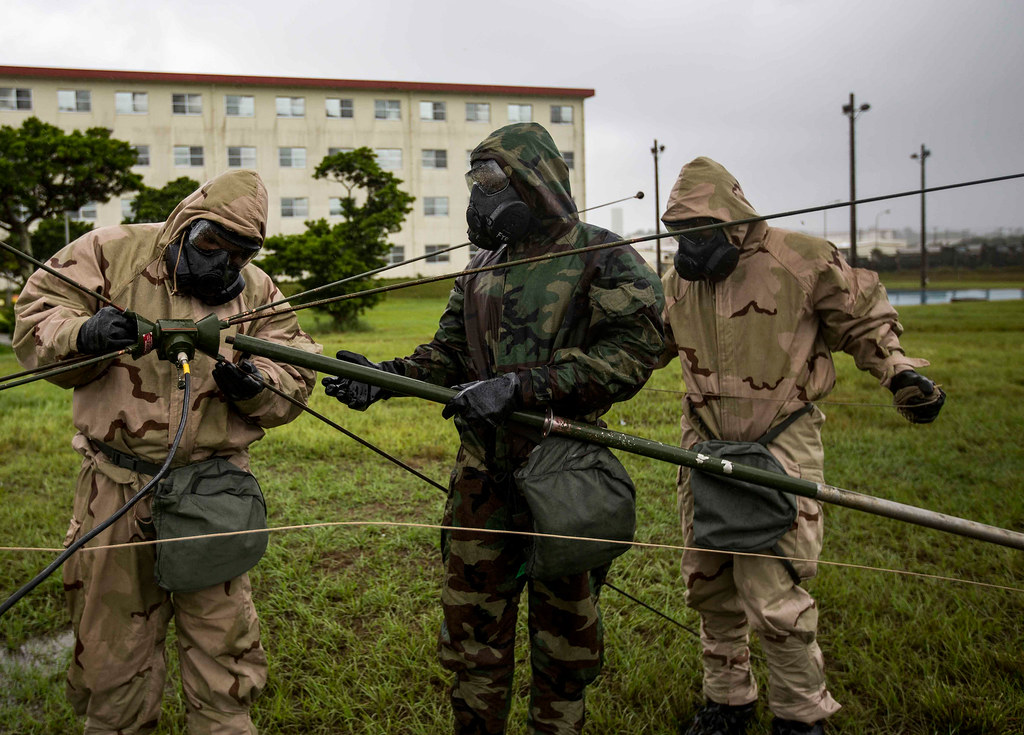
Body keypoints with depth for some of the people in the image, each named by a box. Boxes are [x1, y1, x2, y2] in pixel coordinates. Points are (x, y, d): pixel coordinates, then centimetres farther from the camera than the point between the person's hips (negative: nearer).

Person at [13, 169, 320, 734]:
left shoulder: (257, 292, 4)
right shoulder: (112, 253, -1)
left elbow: (295, 381, 2)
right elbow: (35, 320, -5)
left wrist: (254, 385, -19)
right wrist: (81, 335, -26)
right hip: (116, 490, 0)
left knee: (221, 646, 9)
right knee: (112, 643, 15)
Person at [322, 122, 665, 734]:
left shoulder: (605, 258, -7)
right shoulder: (483, 268, 14)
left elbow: (631, 351, -19)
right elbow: (449, 354, 16)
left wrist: (520, 386, -24)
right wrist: (386, 377, -3)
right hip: (484, 471, 5)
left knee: (564, 624, 11)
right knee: (471, 619, 13)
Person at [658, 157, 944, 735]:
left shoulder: (803, 260, -8)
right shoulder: (678, 279, 8)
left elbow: (865, 319, 3)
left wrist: (902, 372, -12)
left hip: (781, 448, -5)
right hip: (705, 449, 6)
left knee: (772, 594, -9)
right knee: (709, 584, 13)